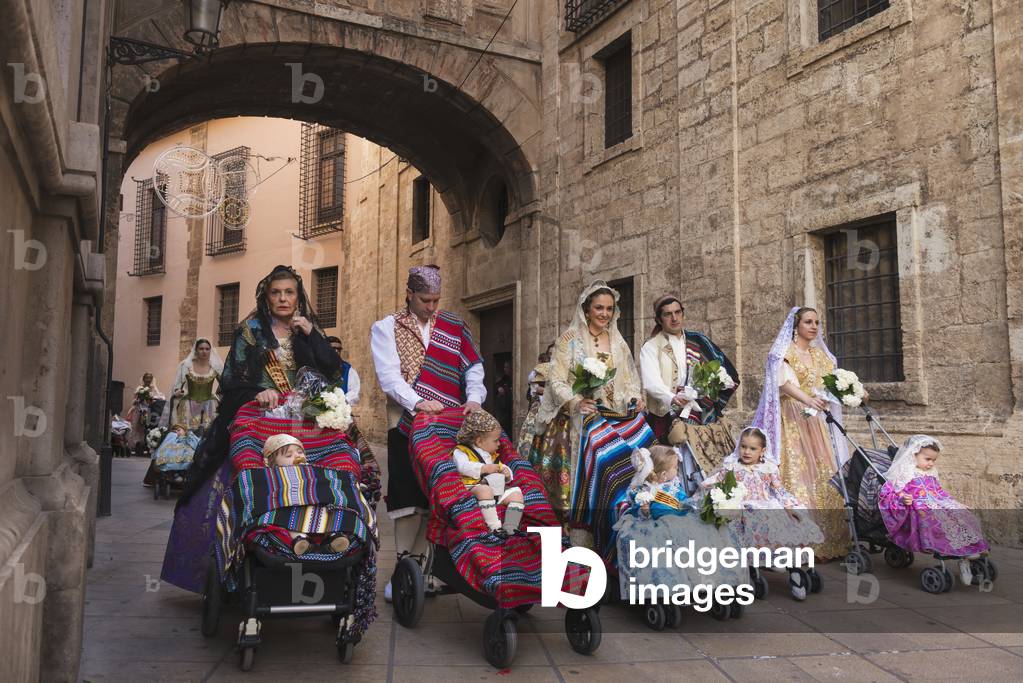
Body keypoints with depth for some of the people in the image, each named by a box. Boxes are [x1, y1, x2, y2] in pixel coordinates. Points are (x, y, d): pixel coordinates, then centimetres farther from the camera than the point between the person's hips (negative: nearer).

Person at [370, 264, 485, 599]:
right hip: (407, 423, -2)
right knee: (409, 496, -4)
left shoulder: (454, 327, 11)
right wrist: (417, 402, -23)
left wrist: (473, 398, -10)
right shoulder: (386, 328, 4)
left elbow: (474, 367, 8)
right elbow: (388, 375, -8)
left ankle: (417, 563, 15)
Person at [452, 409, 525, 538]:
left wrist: (506, 472, 8)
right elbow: (463, 466, -17)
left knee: (516, 492, -9)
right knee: (485, 489, -38)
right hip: (474, 488, -7)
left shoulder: (492, 456, 29)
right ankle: (495, 526, -38)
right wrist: (484, 468, -18)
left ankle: (510, 527, -20)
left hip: (497, 491, 7)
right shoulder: (460, 451, 3)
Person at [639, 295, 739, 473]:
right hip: (668, 415, -2)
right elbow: (651, 382, -10)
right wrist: (672, 398, -29)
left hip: (700, 412, 2)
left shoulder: (698, 342, 16)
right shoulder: (651, 347, 6)